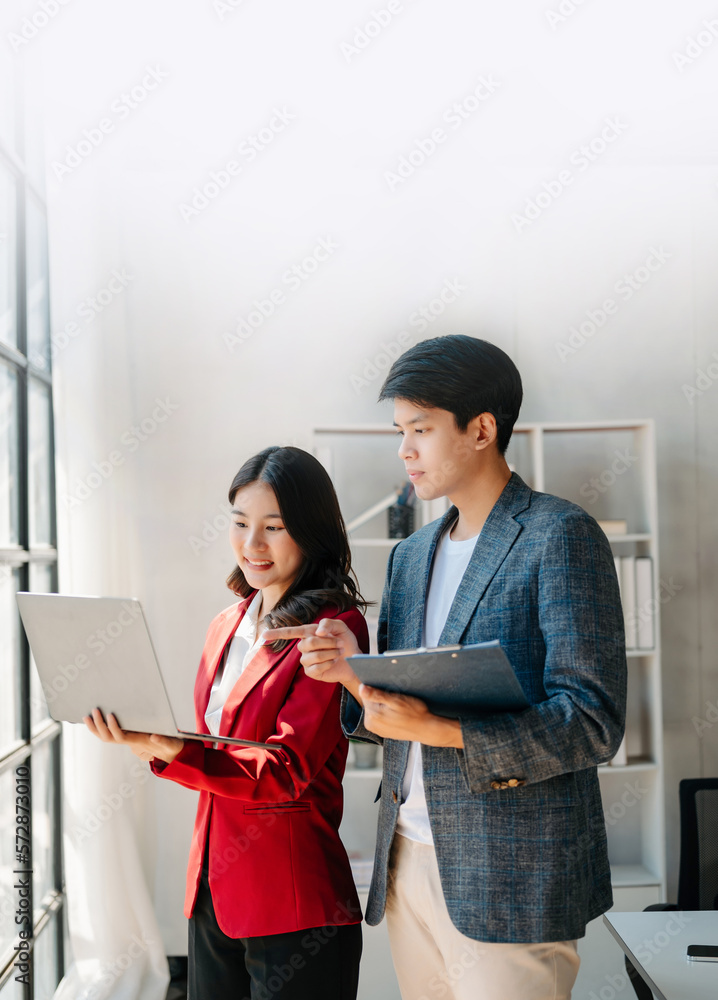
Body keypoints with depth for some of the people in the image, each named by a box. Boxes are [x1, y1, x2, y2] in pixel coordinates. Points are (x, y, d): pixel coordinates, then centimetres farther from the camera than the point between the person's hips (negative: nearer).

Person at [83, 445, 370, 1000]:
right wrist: (144, 736, -2)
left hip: (292, 903, -7)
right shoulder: (226, 626, 11)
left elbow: (287, 770, -19)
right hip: (214, 889, 7)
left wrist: (170, 751, -31)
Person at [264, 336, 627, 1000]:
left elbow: (593, 722, -16)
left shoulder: (560, 536, -9)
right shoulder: (412, 555, 13)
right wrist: (356, 673, -6)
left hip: (511, 878, -6)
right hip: (409, 861, 7)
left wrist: (437, 729, -24)